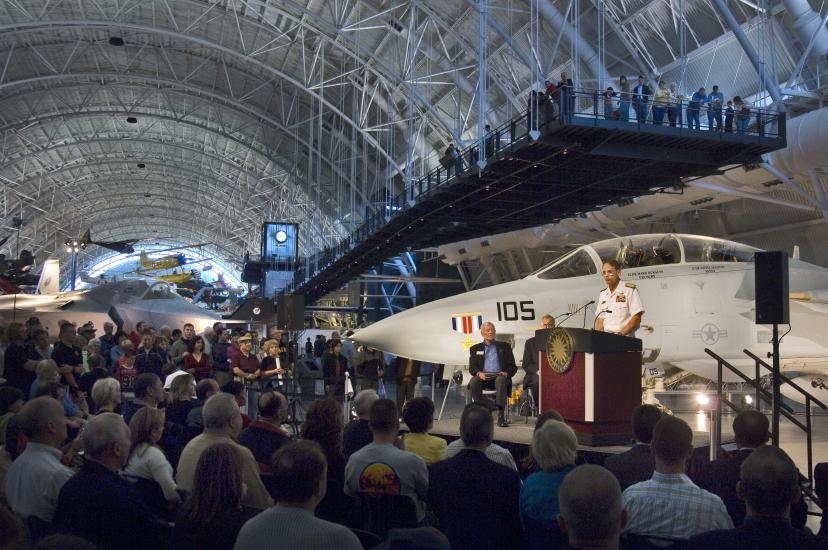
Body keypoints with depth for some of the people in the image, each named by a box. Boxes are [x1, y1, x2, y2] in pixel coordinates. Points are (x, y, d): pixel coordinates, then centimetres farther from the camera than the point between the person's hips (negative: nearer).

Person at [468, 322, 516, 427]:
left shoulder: (504, 346, 19)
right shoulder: (475, 348, 20)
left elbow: (513, 367, 12)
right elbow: (472, 368, 9)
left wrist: (506, 373, -11)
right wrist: (478, 373, -14)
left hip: (499, 376, -1)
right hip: (483, 377, 1)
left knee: (501, 380, -36)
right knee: (473, 382, -33)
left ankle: (501, 415, -40)